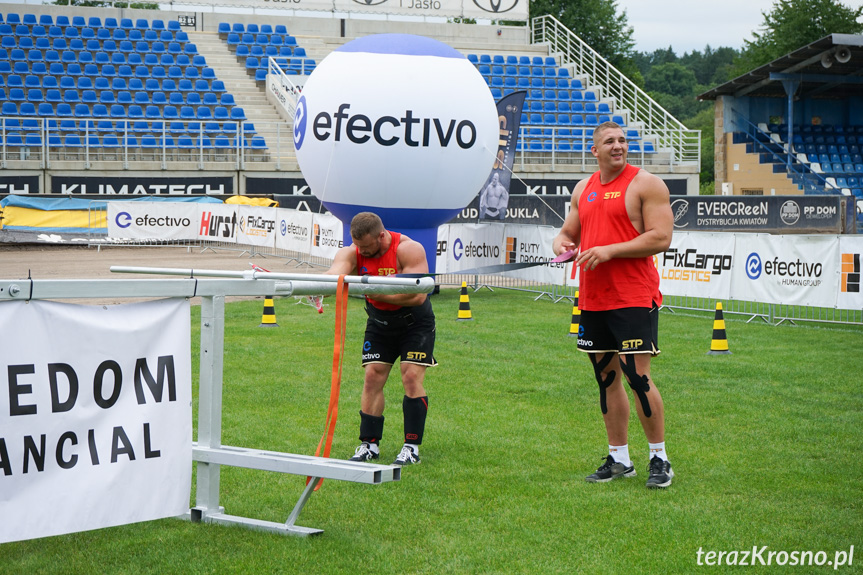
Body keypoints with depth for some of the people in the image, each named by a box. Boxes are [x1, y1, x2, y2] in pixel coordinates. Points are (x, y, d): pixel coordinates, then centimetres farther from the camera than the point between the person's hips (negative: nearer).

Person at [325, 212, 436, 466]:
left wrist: (377, 292, -38)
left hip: (415, 323, -4)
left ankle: (412, 447, -9)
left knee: (412, 377, -13)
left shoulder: (408, 249, -26)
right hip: (379, 324, 4)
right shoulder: (351, 253, -15)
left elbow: (418, 295, -34)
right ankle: (369, 445, 3)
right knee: (372, 378, -4)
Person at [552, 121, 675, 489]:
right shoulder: (584, 189, 15)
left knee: (637, 376, -10)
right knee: (607, 377, 10)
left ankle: (660, 459, 2)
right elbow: (569, 231, 25)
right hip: (592, 299, 7)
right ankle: (619, 459, 18)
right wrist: (562, 244, 0)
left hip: (634, 299, -7)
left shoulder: (646, 184, -5)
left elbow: (661, 237, -13)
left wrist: (610, 250, -17)